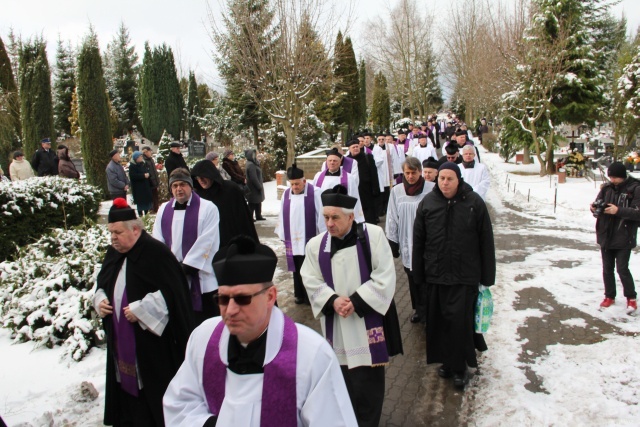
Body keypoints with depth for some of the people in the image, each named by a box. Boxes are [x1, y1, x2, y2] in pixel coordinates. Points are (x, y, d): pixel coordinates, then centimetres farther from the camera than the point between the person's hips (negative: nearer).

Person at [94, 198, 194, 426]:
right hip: (122, 342, 7)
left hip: (152, 341, -7)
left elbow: (173, 292, -21)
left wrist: (140, 310, -21)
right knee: (127, 385, 15)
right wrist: (100, 300, 2)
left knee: (154, 391, 2)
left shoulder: (156, 252, -17)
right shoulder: (113, 254, 9)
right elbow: (102, 286, 23)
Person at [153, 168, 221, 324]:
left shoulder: (208, 208, -5)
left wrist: (187, 266, -14)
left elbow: (206, 241, -12)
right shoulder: (164, 209, 11)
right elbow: (157, 241, 5)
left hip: (201, 278, -4)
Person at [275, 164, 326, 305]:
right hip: (292, 239, 4)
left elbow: (320, 214, -5)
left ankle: (310, 295, 13)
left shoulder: (314, 193, -7)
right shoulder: (286, 194, 6)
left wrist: (323, 234, -3)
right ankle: (299, 294, 25)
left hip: (309, 239, -4)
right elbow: (282, 215, 10)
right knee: (296, 268, 12)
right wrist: (281, 234, 11)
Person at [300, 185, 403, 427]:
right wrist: (332, 301, -17)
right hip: (336, 325, 3)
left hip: (368, 322, -3)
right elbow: (311, 282, 0)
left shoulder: (373, 235, -10)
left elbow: (384, 277, -12)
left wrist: (356, 302, -17)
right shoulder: (316, 245, 0)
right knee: (343, 379, 13)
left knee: (367, 381, 3)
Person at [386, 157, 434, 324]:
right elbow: (392, 218, 6)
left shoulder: (432, 189, -12)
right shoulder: (396, 191, 0)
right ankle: (419, 309, 33)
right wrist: (392, 242, 7)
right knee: (413, 279, 15)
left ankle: (427, 311, 21)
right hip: (407, 244, 4)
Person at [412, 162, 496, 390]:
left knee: (460, 320, -3)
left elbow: (486, 241, -2)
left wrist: (487, 276, -1)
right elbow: (418, 241, 4)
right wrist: (418, 275, 5)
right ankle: (447, 361, 30)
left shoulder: (474, 203, -6)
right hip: (435, 275, 3)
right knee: (440, 320, 11)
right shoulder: (427, 203, 0)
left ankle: (460, 366, 17)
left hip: (465, 276, -2)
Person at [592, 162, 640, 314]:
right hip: (605, 236, 5)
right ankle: (609, 297, 26)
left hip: (624, 238, -5)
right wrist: (595, 208, -13)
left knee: (622, 269, -4)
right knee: (607, 269, 12)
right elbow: (598, 204, 10)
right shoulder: (607, 188, 4)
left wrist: (618, 211, -26)